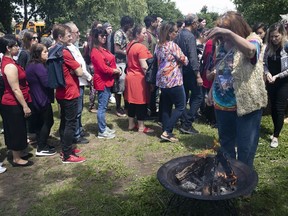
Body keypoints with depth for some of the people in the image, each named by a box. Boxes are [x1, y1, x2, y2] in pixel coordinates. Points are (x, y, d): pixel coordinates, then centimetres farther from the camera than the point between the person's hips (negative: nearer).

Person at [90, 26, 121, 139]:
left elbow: (111, 62, 15)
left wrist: (116, 70, -3)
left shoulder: (103, 49, 13)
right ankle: (102, 132, 6)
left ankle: (104, 127, 26)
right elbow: (103, 68, -19)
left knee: (104, 105, 16)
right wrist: (115, 71, -7)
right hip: (102, 81, -9)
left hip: (107, 80, 9)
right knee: (102, 106, -2)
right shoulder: (96, 51, -14)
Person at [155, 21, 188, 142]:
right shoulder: (172, 45, -13)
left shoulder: (159, 46, 11)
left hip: (162, 80, 8)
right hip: (173, 80, -8)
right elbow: (184, 61, -9)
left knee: (166, 107, 12)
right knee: (180, 107, 1)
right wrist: (181, 61, 13)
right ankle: (167, 131, -3)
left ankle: (165, 131, 15)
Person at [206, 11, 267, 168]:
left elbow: (250, 51, -38)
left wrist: (229, 33, -46)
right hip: (222, 104, 6)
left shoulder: (252, 40, -12)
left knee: (245, 148, 5)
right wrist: (212, 91, 11)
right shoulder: (222, 46, 6)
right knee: (225, 143, 21)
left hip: (246, 104, -6)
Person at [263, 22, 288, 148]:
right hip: (271, 83, 5)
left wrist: (277, 76, -22)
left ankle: (276, 136, 10)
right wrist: (267, 73, -12)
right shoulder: (269, 47, 2)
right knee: (273, 108, 13)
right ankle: (276, 131, 29)